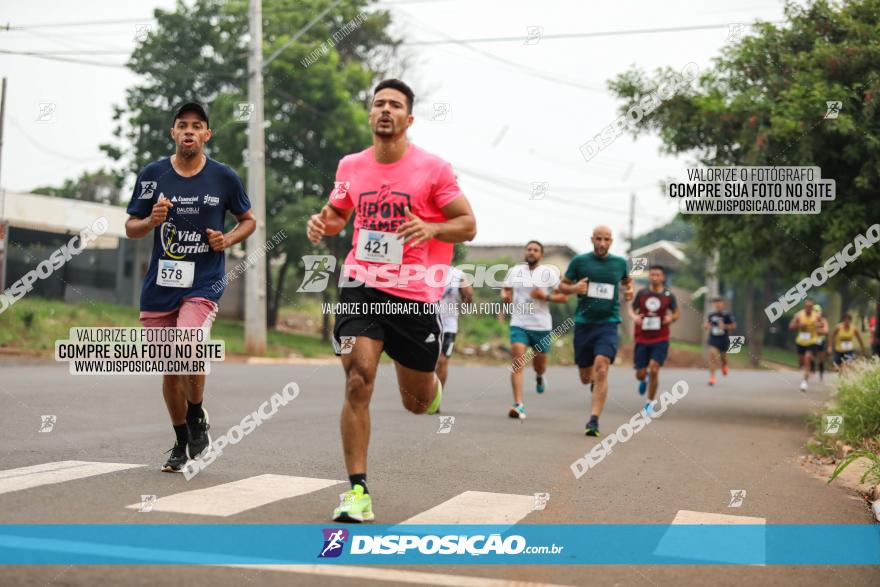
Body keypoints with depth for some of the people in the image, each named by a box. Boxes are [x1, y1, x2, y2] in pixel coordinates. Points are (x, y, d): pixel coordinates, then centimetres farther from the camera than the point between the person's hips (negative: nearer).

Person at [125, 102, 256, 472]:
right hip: (160, 285, 3)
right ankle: (181, 442, 30)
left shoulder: (223, 177, 1)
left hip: (204, 284, -2)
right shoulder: (152, 175, 2)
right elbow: (130, 229, 8)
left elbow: (248, 220, 14)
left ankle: (198, 418, 1)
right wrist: (152, 220, -13)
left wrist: (228, 240, -6)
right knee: (170, 371, 10)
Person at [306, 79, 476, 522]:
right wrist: (322, 224, -2)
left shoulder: (433, 168, -6)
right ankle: (357, 490, -9)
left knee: (417, 401, 10)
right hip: (361, 288, 2)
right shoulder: (350, 166, 5)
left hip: (415, 294, -1)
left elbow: (468, 225, -2)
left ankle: (434, 388, 51)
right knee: (358, 381, -16)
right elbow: (338, 214, 22)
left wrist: (430, 228, -22)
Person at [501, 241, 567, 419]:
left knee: (539, 363, 13)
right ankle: (518, 405, -17)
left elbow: (563, 297, -2)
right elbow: (505, 290, 16)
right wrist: (505, 296, -7)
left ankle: (540, 376, 53)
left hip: (541, 326, 0)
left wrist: (545, 296, -17)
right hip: (519, 324, 0)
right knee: (517, 362, -15)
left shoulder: (549, 273, -1)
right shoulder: (514, 271, 5)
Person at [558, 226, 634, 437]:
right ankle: (594, 380, 48)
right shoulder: (579, 261, 1)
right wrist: (574, 288, -13)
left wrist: (629, 291, 4)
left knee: (601, 369, -20)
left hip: (608, 323, -1)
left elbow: (627, 280, 27)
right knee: (585, 377, 9)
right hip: (583, 323, 1)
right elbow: (562, 286, 9)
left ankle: (594, 420, -18)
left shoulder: (620, 262, 6)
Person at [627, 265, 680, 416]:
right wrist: (634, 317, -12)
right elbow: (632, 308, 11)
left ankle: (650, 403, 1)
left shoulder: (669, 296, -1)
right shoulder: (642, 293, 1)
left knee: (654, 369, -16)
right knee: (640, 374, 2)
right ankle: (644, 380, 43)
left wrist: (671, 317, -12)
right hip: (642, 339, 1)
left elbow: (677, 313, 11)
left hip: (660, 340, -1)